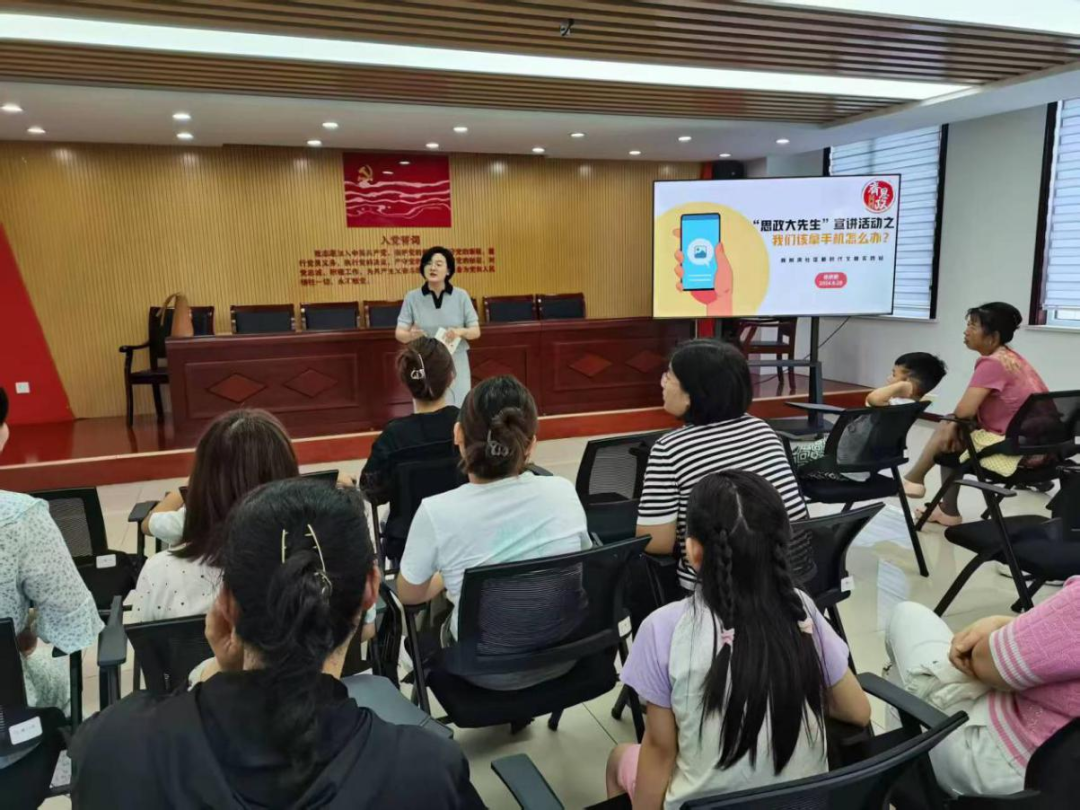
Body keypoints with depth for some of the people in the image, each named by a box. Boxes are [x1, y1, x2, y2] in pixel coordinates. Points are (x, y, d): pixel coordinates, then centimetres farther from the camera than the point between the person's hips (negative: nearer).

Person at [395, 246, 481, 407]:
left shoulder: (461, 296, -1)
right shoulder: (412, 297, -2)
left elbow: (476, 331, 2)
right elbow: (399, 333, -1)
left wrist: (461, 332, -20)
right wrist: (411, 335, -24)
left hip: (456, 365, 1)